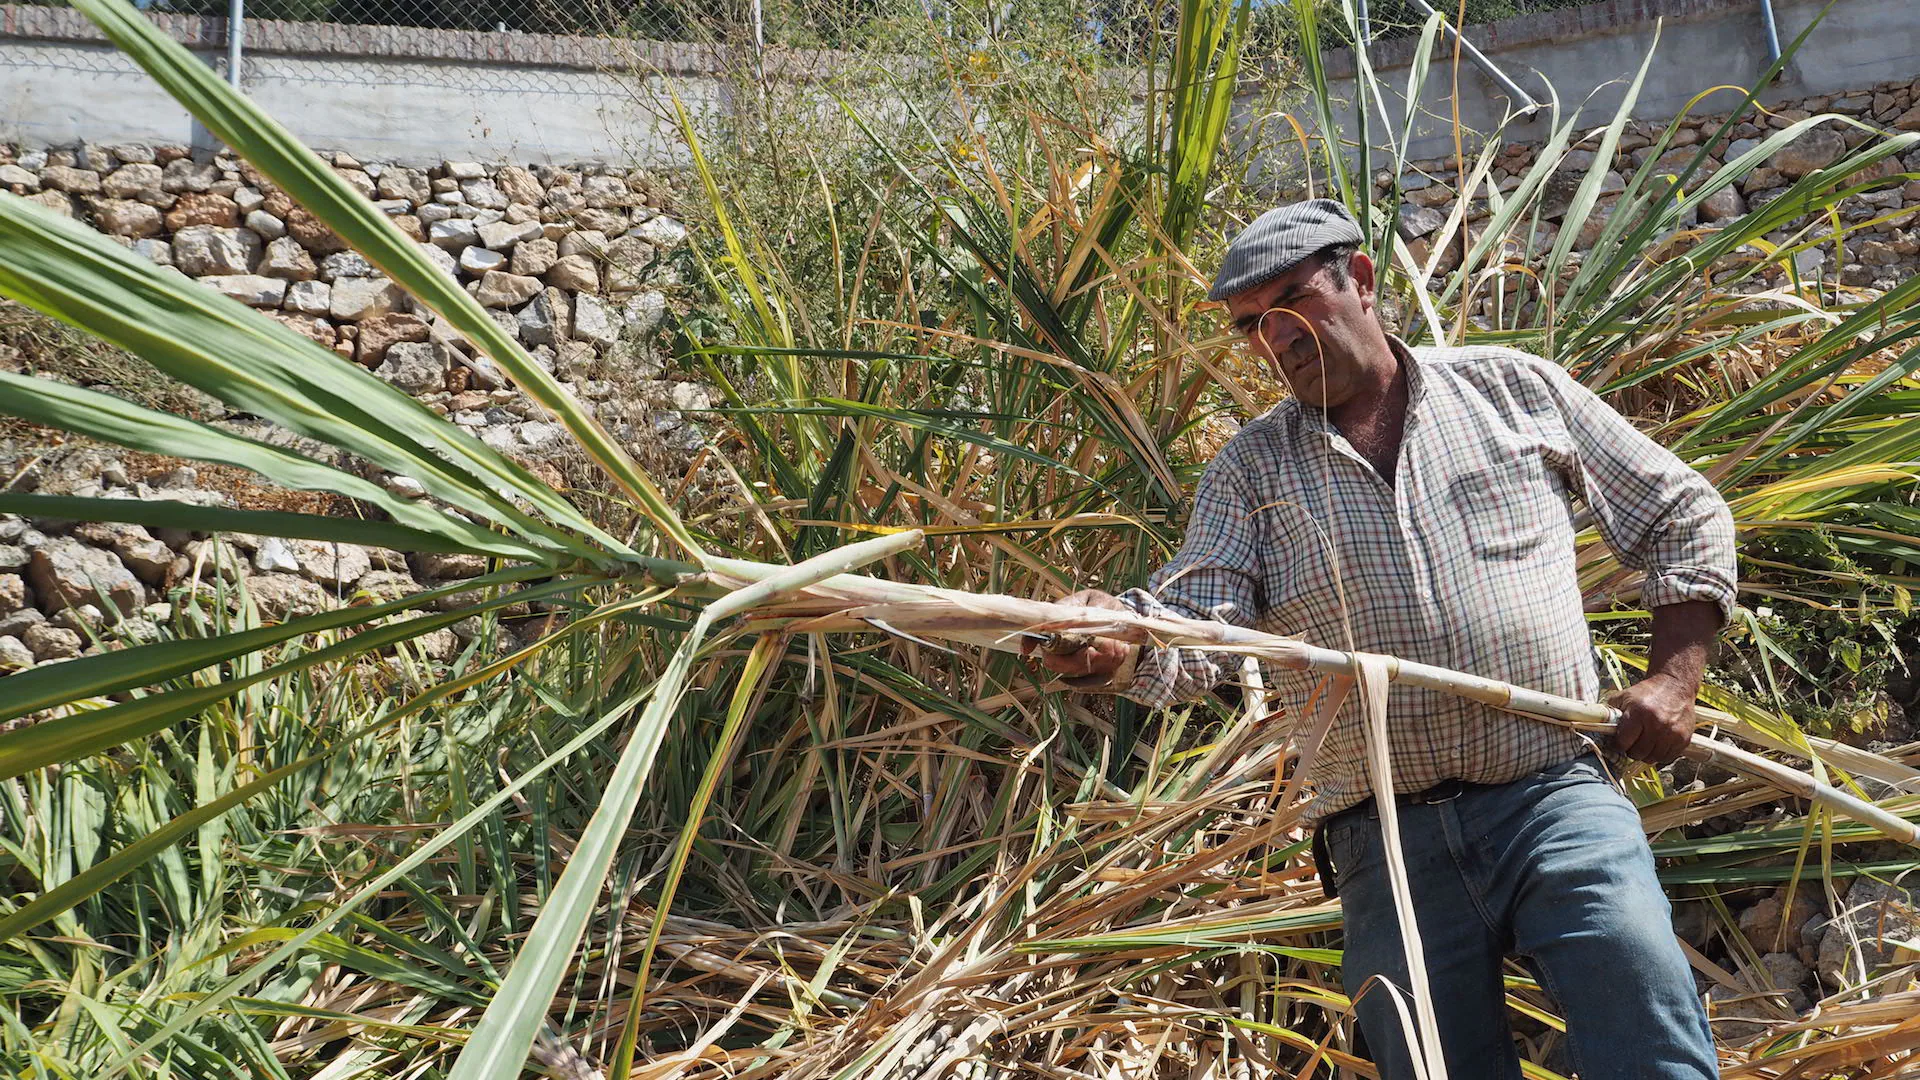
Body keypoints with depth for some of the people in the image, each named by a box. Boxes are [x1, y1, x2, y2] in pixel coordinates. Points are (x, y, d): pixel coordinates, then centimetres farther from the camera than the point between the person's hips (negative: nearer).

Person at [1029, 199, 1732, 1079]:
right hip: (1387, 841, 1)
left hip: (1557, 799, -1)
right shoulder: (1250, 471, 12)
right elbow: (1194, 622, -5)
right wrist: (1117, 645, -27)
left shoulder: (1515, 389, 12)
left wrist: (1673, 676, 6)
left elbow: (1685, 518, 18)